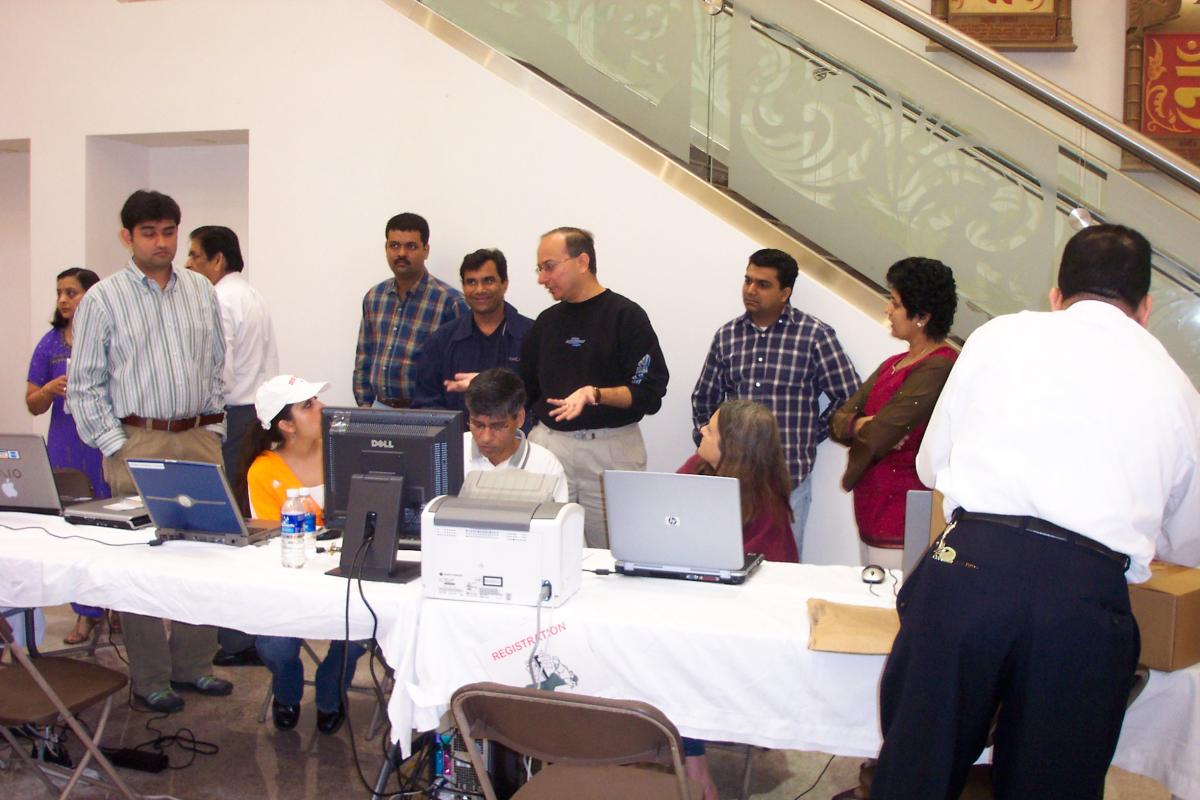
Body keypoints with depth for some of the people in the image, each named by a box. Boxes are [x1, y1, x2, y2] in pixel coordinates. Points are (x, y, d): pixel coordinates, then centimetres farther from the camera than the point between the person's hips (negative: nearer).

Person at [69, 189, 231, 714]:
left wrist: (215, 428, 7)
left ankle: (192, 665, 19)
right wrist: (115, 447, -8)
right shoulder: (102, 300, -1)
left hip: (200, 439, 4)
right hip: (138, 443, -4)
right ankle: (149, 678, 12)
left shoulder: (201, 292, 11)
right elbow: (84, 385, -1)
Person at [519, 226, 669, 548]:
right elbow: (527, 388, 20)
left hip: (610, 450, -4)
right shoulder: (547, 320, 13)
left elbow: (649, 395, -10)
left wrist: (596, 395, -23)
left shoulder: (626, 316, -5)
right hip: (548, 444, 5)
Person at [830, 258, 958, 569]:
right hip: (871, 508, 9)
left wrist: (857, 426, 4)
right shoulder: (893, 365, 16)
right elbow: (837, 421, 10)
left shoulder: (939, 367, -14)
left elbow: (874, 438, -18)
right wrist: (860, 424, -11)